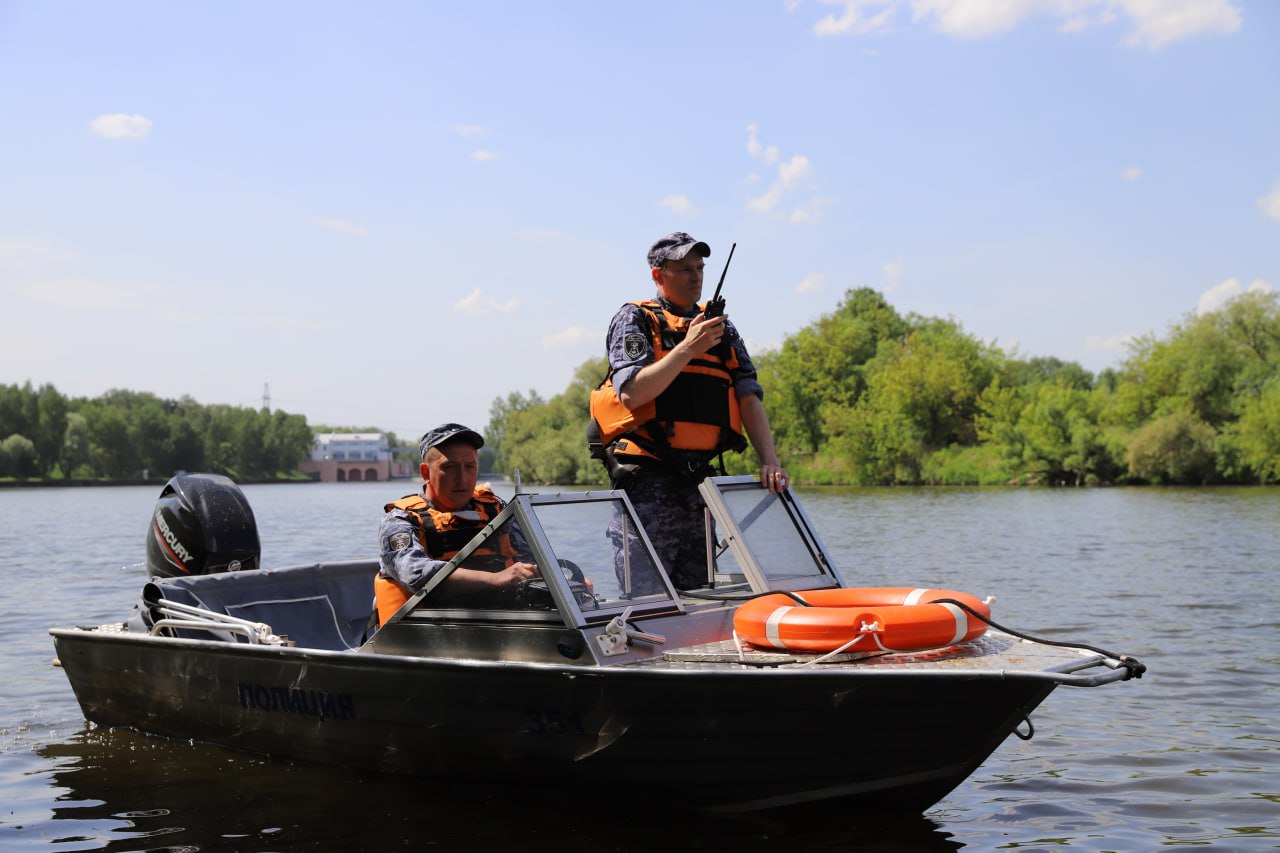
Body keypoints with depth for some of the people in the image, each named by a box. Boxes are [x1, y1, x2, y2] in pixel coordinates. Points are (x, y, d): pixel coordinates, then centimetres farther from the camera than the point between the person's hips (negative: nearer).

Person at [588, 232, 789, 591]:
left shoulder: (721, 329, 17)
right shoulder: (634, 320, 2)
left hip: (699, 477, 6)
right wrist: (688, 348, -17)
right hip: (647, 476, -5)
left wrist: (770, 461, -4)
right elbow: (632, 394, -14)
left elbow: (749, 397, 9)